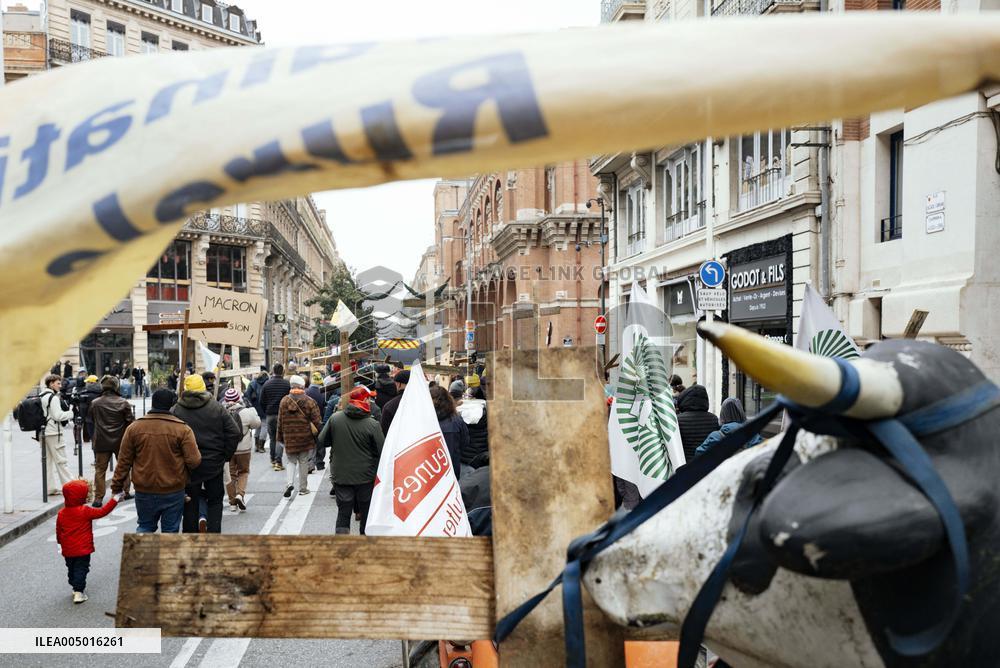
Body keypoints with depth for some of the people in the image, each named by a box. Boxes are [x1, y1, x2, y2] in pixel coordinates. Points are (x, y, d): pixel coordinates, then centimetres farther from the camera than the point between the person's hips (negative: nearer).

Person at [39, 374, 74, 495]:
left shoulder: (40, 396, 13)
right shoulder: (54, 397, -14)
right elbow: (58, 415, -19)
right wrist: (71, 413, -5)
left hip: (43, 432, 9)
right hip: (53, 432, -8)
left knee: (49, 460, 12)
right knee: (61, 460, -3)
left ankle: (51, 487, 14)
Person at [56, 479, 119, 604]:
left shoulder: (61, 513, 1)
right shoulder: (85, 511, -16)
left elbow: (58, 531, 10)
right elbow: (102, 512, -15)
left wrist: (60, 543, 25)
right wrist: (114, 500, -11)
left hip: (68, 550, 5)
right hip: (83, 549, -5)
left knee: (71, 569, 20)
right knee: (81, 569, -1)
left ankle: (76, 588, 31)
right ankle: (79, 592, -7)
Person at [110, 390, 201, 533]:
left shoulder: (134, 427, -4)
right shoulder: (182, 429, -12)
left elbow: (124, 461, 1)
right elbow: (194, 461, -14)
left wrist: (116, 487, 11)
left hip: (144, 491, 2)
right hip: (173, 492, -2)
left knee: (145, 526, 20)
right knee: (170, 530, 10)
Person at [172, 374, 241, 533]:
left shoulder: (176, 411, -5)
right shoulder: (217, 408, -4)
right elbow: (235, 433, -7)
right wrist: (225, 455, 3)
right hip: (214, 464, 0)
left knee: (190, 504, 11)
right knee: (215, 501, 12)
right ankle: (214, 533, 4)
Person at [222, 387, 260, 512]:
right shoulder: (246, 412, -14)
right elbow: (257, 424, 1)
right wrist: (252, 409, 11)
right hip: (243, 449, -2)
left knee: (231, 474, 12)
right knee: (244, 472, 16)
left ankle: (232, 502, 16)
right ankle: (240, 494, -6)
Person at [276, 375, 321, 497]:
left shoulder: (284, 401, 0)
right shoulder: (309, 402, -8)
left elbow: (280, 421, 5)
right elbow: (317, 421, -8)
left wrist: (280, 437, 14)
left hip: (289, 438, 2)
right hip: (306, 438, -2)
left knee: (291, 461, 15)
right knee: (304, 463, 10)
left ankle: (289, 483, -6)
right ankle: (303, 488, 17)